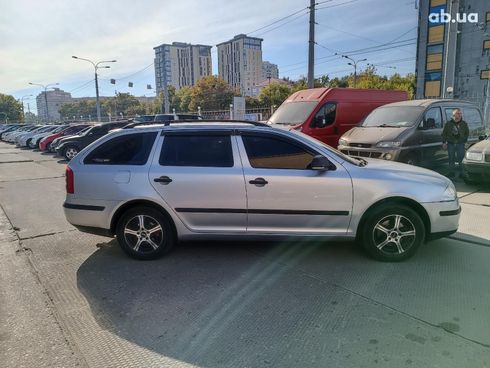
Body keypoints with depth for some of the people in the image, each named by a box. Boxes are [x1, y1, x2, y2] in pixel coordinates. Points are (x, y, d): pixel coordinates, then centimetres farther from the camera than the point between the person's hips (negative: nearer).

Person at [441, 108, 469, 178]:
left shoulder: (464, 124, 6)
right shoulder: (448, 124, 2)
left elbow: (467, 133, 17)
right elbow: (444, 134, 6)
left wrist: (464, 140, 5)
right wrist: (444, 142, 0)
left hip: (460, 144, 0)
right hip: (451, 144, 0)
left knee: (460, 159, 1)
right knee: (451, 159, 6)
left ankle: (460, 173, 11)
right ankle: (451, 172, 15)